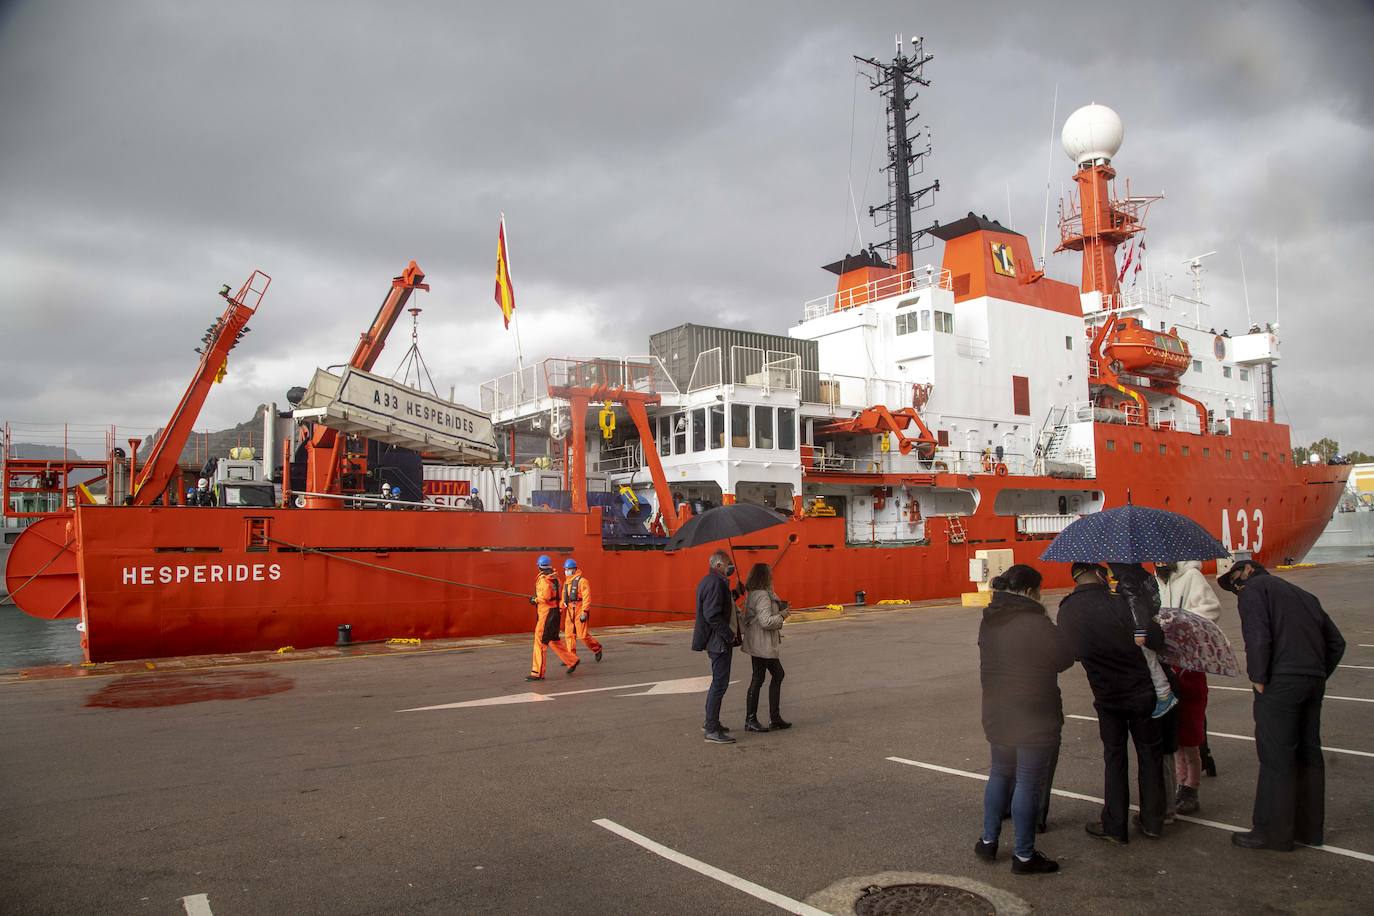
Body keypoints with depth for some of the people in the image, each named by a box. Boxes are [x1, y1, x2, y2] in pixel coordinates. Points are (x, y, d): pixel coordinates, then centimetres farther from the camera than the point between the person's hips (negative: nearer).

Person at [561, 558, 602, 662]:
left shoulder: (582, 581, -11)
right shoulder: (566, 582, 15)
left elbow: (587, 598, -15)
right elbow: (564, 597, 22)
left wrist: (584, 612, -20)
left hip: (579, 611, -8)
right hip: (569, 612, 8)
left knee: (583, 635, -5)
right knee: (569, 635, 4)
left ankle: (597, 648, 17)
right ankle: (572, 657, 10)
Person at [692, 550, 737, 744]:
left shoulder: (710, 581, 14)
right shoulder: (715, 583, -19)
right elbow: (712, 615, -25)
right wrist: (729, 635, -19)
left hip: (716, 641, 11)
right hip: (719, 642, -11)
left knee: (718, 682, 20)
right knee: (720, 683, -6)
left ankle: (710, 722, 31)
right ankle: (712, 730, -1)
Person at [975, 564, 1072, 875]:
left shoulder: (989, 621, 4)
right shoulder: (1036, 624, -20)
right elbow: (1064, 658, -10)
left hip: (996, 714, 7)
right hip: (1034, 719, -7)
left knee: (1000, 774, 22)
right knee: (1028, 783, 4)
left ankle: (988, 840, 30)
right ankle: (1024, 856, 15)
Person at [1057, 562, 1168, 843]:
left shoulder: (1066, 612, -6)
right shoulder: (1118, 604, -21)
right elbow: (1156, 638, -22)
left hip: (1107, 697, 2)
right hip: (1142, 691, -2)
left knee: (1114, 757, 15)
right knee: (1149, 754, 16)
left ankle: (1114, 826, 18)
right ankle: (1152, 821, 26)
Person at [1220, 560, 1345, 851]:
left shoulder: (1253, 589, 1)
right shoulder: (1303, 595, 25)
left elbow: (1257, 637, -14)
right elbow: (1336, 642, 22)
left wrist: (1258, 679, -8)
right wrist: (1319, 677, 18)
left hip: (1281, 682, -8)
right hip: (1314, 681, 8)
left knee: (1276, 758, -3)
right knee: (1309, 754, 15)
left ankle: (1273, 832, 3)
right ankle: (1309, 829, 24)